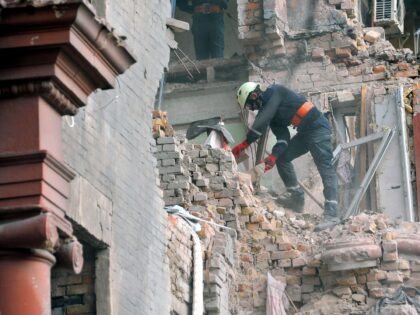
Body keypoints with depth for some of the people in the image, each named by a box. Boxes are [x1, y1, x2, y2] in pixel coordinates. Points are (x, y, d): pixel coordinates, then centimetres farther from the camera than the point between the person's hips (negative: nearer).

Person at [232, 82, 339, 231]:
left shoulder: (274, 92, -9)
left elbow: (262, 121, -21)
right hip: (305, 133, 10)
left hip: (317, 128, -10)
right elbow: (282, 136, 6)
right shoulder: (268, 108, 16)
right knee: (282, 158, 9)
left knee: (325, 168, -17)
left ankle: (331, 214, -27)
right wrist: (273, 156, -11)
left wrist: (245, 143, -21)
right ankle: (296, 197, 10)